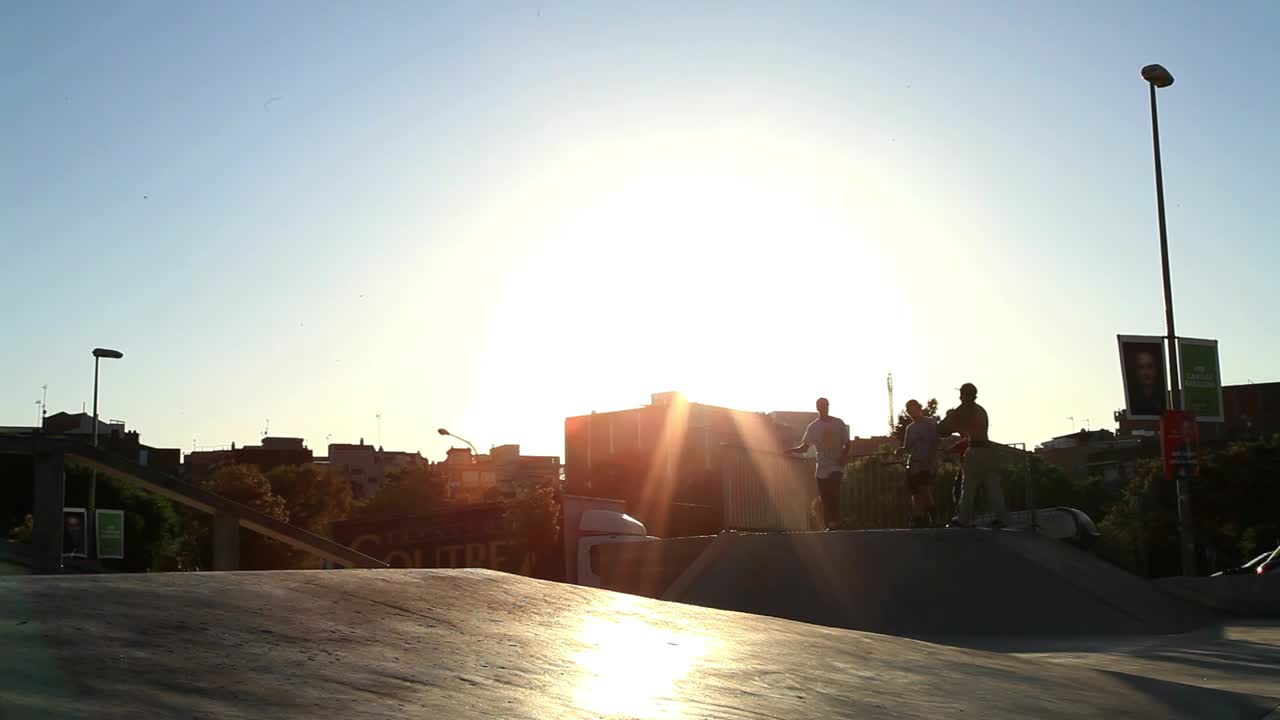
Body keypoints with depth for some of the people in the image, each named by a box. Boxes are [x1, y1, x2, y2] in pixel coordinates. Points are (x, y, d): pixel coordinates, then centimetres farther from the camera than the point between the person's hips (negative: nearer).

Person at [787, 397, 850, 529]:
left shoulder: (839, 423, 2)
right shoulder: (813, 427, 6)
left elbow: (847, 443, 7)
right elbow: (804, 447, 8)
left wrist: (844, 455, -14)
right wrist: (790, 450, -11)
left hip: (837, 466, -3)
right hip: (822, 468, 3)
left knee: (833, 493, -24)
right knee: (826, 500, 3)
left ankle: (835, 522, -23)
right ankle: (828, 526, 9)